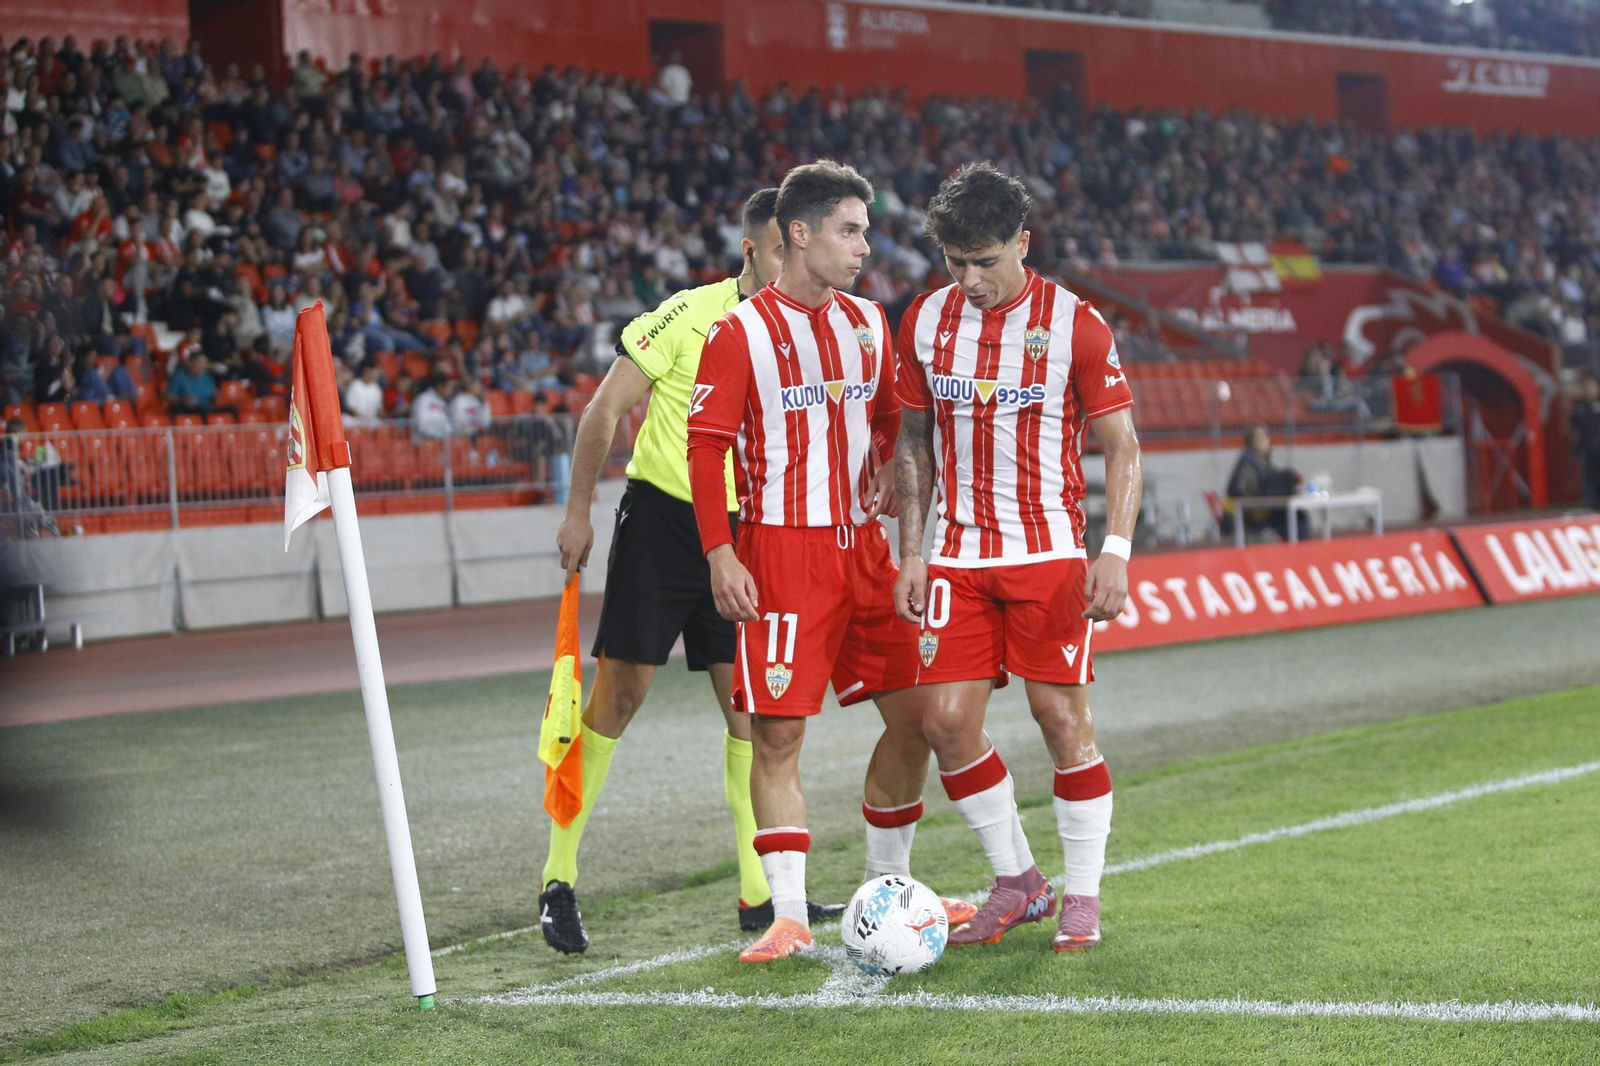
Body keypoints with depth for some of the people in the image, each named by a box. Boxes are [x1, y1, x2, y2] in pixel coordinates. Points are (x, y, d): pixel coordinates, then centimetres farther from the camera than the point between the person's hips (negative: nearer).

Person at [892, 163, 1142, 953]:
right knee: (945, 721, -2)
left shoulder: (1074, 324, -6)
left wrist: (1115, 551, -13)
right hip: (958, 556, 4)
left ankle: (1082, 899, 11)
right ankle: (1017, 881, 16)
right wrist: (910, 552, 7)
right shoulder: (925, 321, 6)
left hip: (1048, 552, -4)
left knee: (1062, 717, -3)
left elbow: (1121, 445, -3)